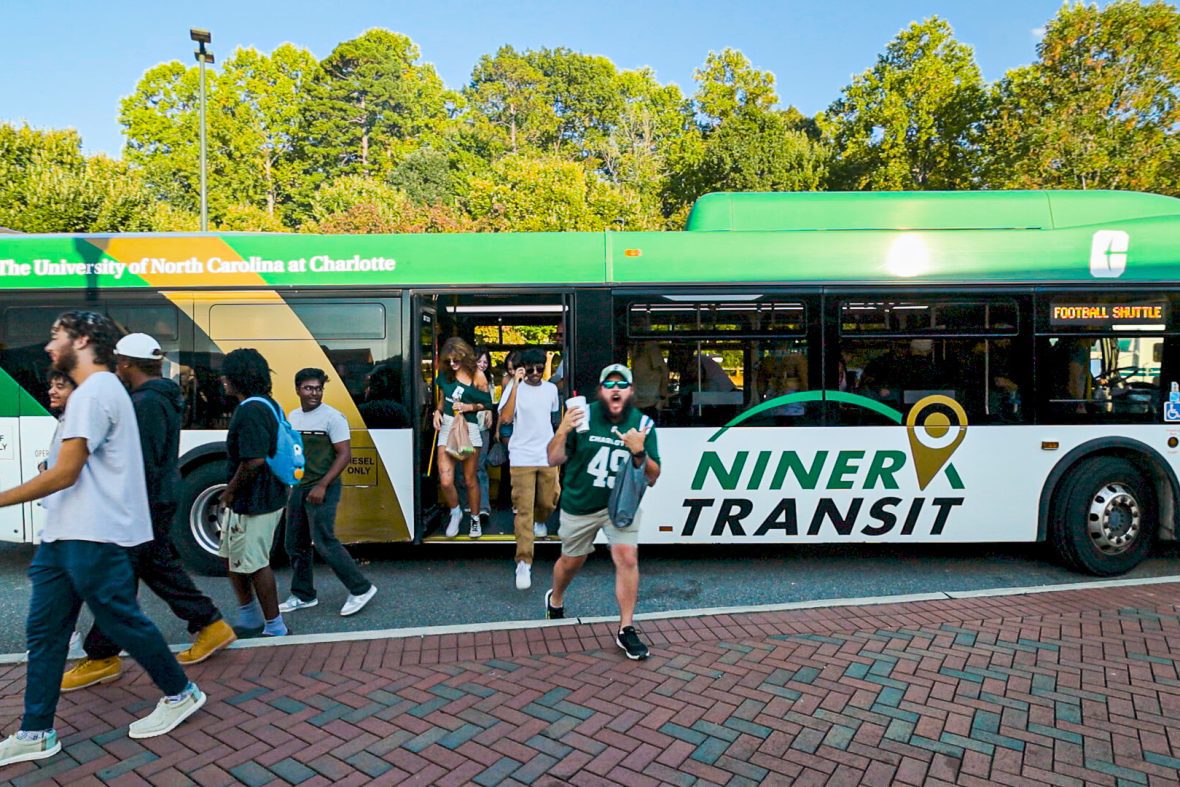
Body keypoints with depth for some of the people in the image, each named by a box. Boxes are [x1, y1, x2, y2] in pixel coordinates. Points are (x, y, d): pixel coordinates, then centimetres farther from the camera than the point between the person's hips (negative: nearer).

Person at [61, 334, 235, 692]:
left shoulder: (145, 403, -19)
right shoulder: (162, 397, 13)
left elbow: (144, 466, -23)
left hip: (145, 506, -10)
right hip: (159, 502, 10)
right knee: (161, 568, 17)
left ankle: (101, 658, 16)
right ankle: (211, 626, 21)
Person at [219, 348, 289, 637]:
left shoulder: (250, 411, -21)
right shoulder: (268, 404, 11)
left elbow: (254, 460, -29)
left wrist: (230, 491, -13)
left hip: (252, 502, -11)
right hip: (269, 496, 11)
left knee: (255, 564, 1)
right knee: (232, 558, 22)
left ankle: (275, 629, 13)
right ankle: (250, 619, 33)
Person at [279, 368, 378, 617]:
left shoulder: (332, 417, -11)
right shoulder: (292, 416, 10)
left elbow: (345, 455, -14)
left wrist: (322, 486, -20)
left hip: (322, 489, -7)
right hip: (297, 487, 7)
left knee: (324, 541, -10)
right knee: (295, 544, 12)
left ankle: (361, 589, 1)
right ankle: (303, 595, 28)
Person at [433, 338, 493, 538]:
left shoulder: (477, 376, -3)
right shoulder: (445, 374, 7)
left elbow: (487, 404, 2)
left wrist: (468, 407, -13)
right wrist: (438, 411, -1)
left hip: (469, 426, -2)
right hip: (447, 426, 3)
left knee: (469, 479, 6)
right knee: (445, 481, -7)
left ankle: (475, 519, 26)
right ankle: (455, 513, 21)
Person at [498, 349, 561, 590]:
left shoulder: (551, 389, 7)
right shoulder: (515, 388, -7)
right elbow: (505, 418, -23)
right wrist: (516, 383, -23)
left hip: (547, 456, 4)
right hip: (522, 457, -4)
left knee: (548, 502, 13)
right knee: (524, 509, -6)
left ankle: (540, 522, 49)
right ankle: (524, 563, -2)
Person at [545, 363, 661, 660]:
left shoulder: (643, 424, -9)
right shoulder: (583, 415, -14)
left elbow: (652, 478, -9)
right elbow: (554, 460, -13)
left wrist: (639, 452, -28)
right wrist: (563, 431, -31)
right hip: (579, 504, 0)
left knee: (627, 558, -15)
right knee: (571, 561, 16)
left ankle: (626, 630, 4)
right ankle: (555, 600, 48)